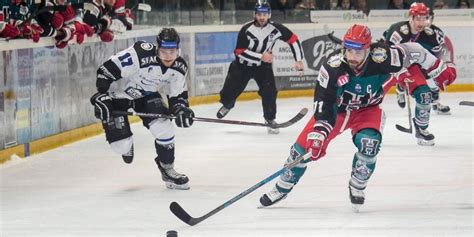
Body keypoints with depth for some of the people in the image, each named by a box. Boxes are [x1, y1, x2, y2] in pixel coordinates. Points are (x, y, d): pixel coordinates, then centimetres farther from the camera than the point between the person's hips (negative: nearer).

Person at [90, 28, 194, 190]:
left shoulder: (179, 68, -15)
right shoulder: (140, 55, -36)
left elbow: (178, 95, -2)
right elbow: (106, 69, -30)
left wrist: (181, 109, -23)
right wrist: (101, 96, -33)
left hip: (147, 94, 5)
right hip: (118, 94, -5)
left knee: (164, 128, -16)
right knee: (121, 145, -11)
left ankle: (167, 169, 7)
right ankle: (127, 147, 29)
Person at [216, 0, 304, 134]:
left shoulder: (276, 28, -18)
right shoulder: (246, 30, -24)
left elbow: (293, 40, -6)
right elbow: (240, 52, -25)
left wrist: (299, 60, -11)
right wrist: (261, 56, -32)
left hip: (263, 66, 1)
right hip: (243, 65, -1)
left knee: (269, 91, -16)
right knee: (231, 89, 3)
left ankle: (270, 119, 1)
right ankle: (227, 104, 39)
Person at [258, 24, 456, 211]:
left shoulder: (382, 58, -31)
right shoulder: (333, 67, -32)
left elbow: (412, 51, -15)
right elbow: (323, 104, -29)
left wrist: (439, 70, -3)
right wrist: (318, 135, -37)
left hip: (367, 110, 0)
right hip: (336, 108, 0)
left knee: (369, 143, -28)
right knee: (305, 145, -5)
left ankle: (357, 188, -2)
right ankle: (282, 188, 18)